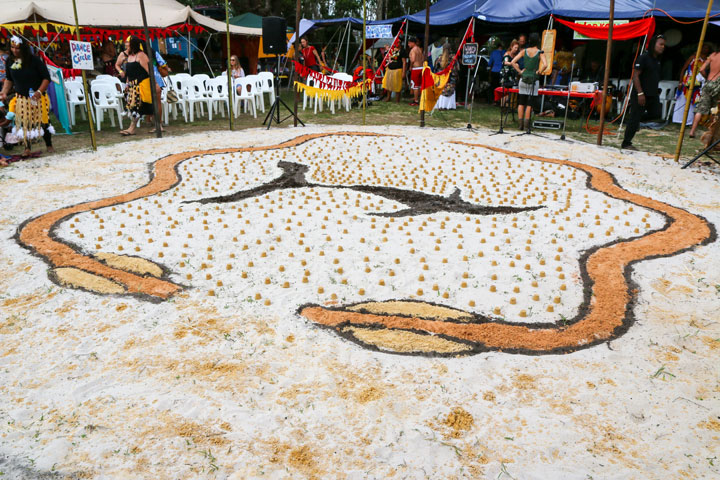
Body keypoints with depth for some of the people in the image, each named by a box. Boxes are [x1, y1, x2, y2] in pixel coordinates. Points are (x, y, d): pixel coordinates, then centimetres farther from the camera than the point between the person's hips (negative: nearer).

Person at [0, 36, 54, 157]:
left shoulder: (34, 60, -11)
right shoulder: (11, 62, 3)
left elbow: (46, 78, -11)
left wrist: (39, 91, -22)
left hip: (37, 98, -3)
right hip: (21, 99, 3)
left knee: (42, 122, 3)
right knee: (23, 123, -1)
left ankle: (49, 145, 20)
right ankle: (27, 148, 7)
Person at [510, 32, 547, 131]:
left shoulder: (524, 51, 2)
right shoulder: (540, 53, -5)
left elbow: (513, 62, -4)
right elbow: (545, 64, -19)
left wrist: (520, 71, 2)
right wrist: (538, 72, -5)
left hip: (523, 78, 2)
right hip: (534, 80, -2)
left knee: (521, 103, 7)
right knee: (529, 104, 2)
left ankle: (521, 125, 7)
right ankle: (526, 125, 2)